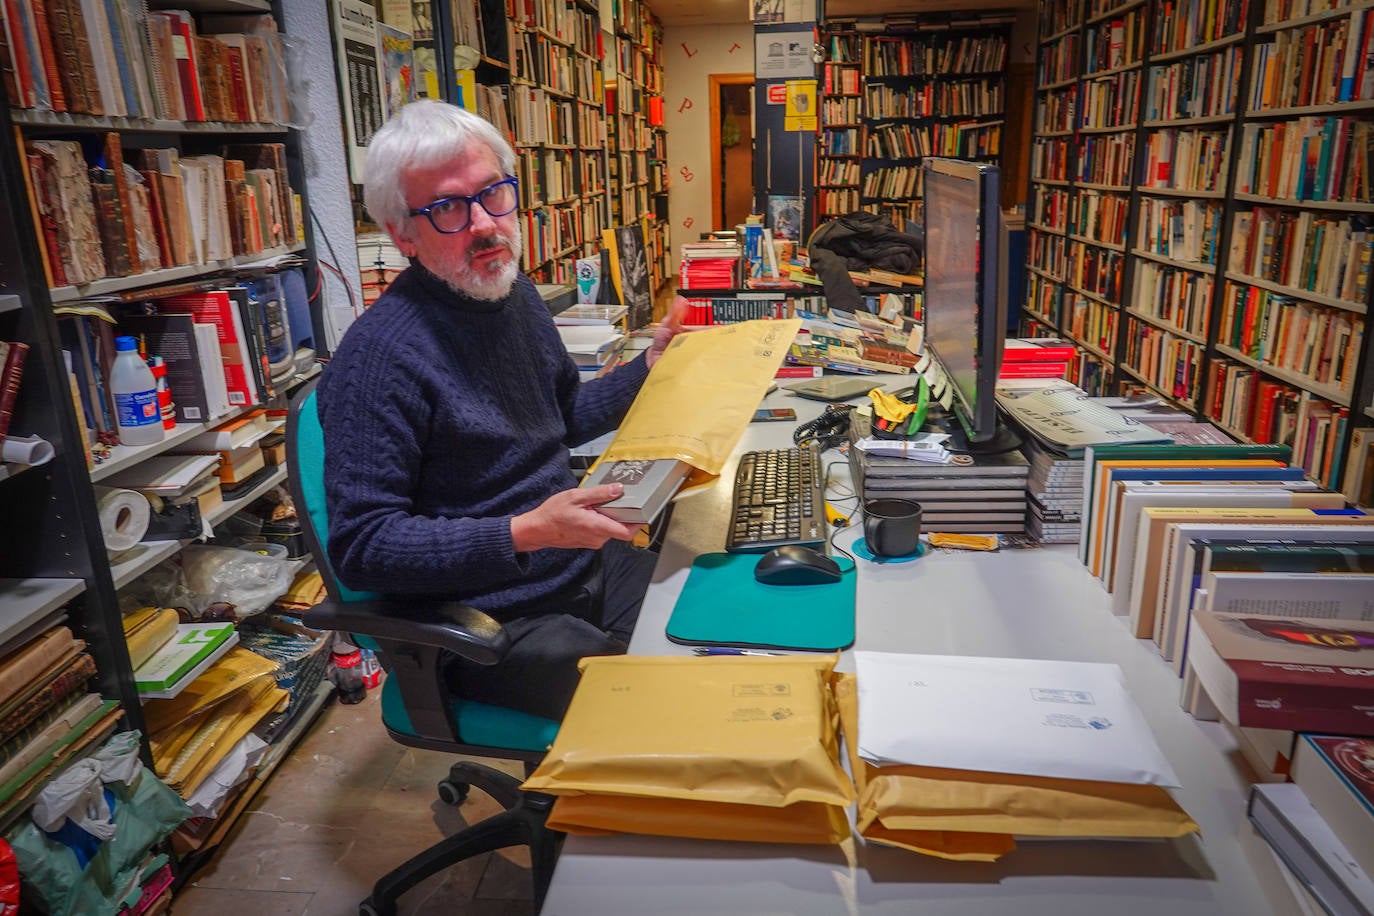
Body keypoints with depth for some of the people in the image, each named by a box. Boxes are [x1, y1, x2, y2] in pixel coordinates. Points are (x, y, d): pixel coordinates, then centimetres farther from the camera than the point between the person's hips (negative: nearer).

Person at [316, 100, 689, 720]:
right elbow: (360, 547, -21)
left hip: (585, 565, 8)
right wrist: (524, 534, -29)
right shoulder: (378, 356, -21)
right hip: (493, 626, -8)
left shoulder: (516, 293, 6)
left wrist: (649, 366, 8)